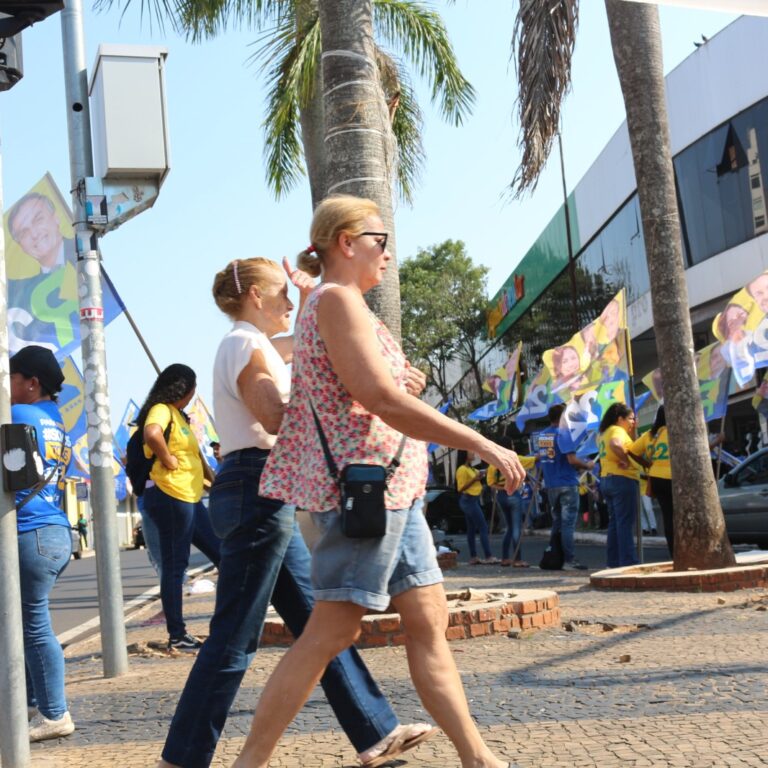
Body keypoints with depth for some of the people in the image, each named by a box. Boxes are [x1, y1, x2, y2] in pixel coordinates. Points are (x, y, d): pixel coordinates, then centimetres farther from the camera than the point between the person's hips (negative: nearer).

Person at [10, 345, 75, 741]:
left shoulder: (20, 414, -9)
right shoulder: (55, 423, 17)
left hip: (31, 535, -10)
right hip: (53, 533, 10)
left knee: (36, 628, -3)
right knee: (28, 623, 17)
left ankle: (55, 716, 2)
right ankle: (33, 704, 25)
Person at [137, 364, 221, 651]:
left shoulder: (176, 414, 20)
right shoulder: (161, 410, -10)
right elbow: (151, 434, -33)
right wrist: (168, 461, -20)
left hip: (190, 498, 10)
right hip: (170, 497, -10)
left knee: (222, 554, 11)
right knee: (175, 566, -4)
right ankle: (177, 636, 3)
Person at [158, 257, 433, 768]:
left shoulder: (253, 344, 20)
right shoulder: (246, 344, -9)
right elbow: (277, 418, -19)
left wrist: (313, 297, 17)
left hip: (263, 492, 11)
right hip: (256, 490, -11)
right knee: (235, 638, -6)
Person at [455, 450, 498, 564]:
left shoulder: (471, 469, 16)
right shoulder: (462, 470, -13)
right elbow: (461, 488, -17)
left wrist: (479, 476, 8)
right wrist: (475, 479, -22)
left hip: (473, 500, 10)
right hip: (469, 500, -10)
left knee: (472, 529, 8)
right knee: (483, 527, -12)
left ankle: (473, 557, 9)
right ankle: (488, 556, -14)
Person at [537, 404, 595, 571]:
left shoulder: (542, 435, 10)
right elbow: (572, 460, -18)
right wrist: (588, 466, -3)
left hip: (550, 485, 7)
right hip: (567, 484, -7)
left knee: (557, 523, 15)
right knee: (568, 524, -5)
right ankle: (569, 560, -6)